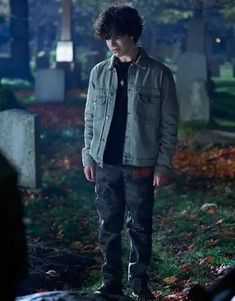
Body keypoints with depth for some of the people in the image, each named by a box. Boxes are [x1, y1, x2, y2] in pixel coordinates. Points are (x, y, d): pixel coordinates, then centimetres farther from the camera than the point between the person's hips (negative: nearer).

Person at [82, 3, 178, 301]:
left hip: (140, 165, -3)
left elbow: (169, 123, -3)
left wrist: (163, 164, -7)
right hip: (105, 163, 3)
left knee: (140, 227, 6)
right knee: (108, 226, 9)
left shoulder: (158, 74, -5)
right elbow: (90, 118, 11)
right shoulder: (99, 73, 5)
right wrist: (88, 156, 6)